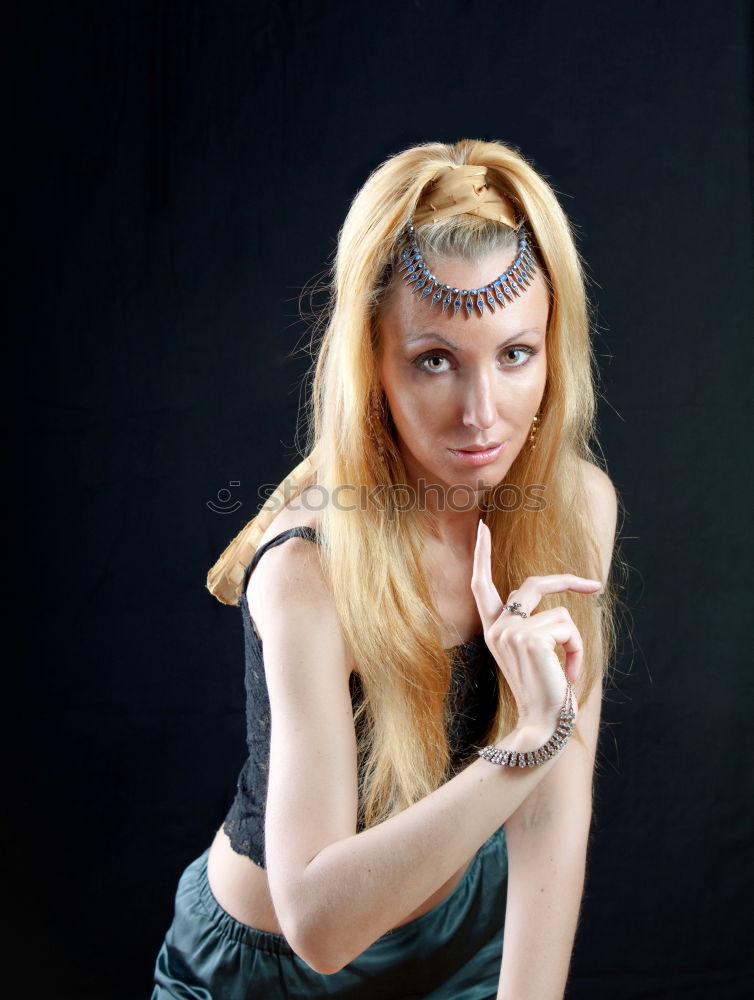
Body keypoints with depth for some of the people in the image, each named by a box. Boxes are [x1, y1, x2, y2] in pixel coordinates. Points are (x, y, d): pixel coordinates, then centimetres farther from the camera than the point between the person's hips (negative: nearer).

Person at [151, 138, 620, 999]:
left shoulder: (576, 505, -18)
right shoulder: (309, 568, -33)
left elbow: (553, 814, -20)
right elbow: (319, 918, -37)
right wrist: (531, 740, -44)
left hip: (472, 927, 4)